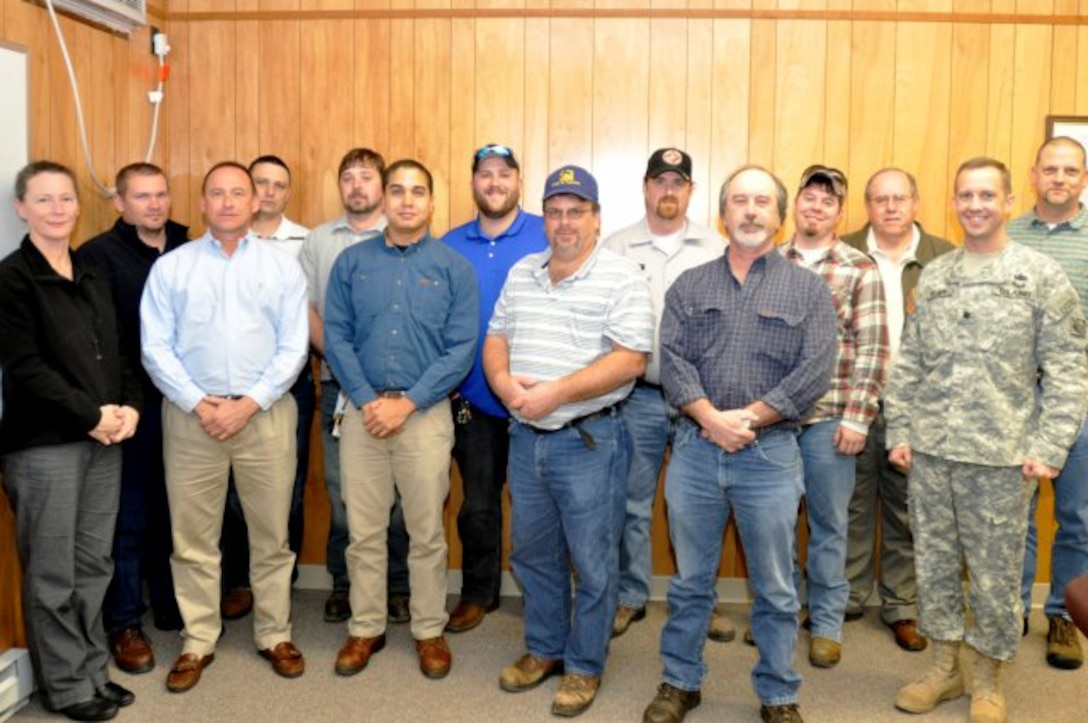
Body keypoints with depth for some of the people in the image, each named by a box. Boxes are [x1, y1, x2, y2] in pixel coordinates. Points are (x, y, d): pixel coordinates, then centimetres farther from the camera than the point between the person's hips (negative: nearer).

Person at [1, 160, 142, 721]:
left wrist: (129, 407, -2)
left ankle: (93, 672, 25)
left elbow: (119, 353, 15)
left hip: (104, 440, 6)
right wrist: (92, 415, -14)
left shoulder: (92, 277, 14)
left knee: (94, 565, 12)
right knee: (52, 573, 4)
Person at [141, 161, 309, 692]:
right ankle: (198, 642, 21)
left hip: (266, 414, 0)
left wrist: (249, 403, -10)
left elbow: (293, 348, -1)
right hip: (191, 416, 0)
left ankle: (274, 635, 23)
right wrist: (199, 404, -11)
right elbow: (155, 348, 0)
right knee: (193, 537, 7)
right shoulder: (171, 267, 5)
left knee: (271, 534, 8)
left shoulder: (283, 266, 5)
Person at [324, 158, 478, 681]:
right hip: (362, 410, 2)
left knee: (427, 533, 7)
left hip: (426, 413, -1)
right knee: (363, 531, 8)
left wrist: (406, 403, -12)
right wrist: (367, 400, -10)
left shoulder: (454, 267, 1)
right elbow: (335, 337, 2)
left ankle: (429, 630, 23)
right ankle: (365, 629, 24)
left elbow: (461, 348, -5)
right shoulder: (351, 262, 6)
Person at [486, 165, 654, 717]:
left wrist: (556, 392, -22)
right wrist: (505, 383, -10)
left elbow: (630, 360, -17)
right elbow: (495, 339, 12)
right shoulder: (520, 274, 9)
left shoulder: (621, 277, -9)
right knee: (532, 553, 17)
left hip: (588, 440, -6)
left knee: (592, 562, 6)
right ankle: (544, 649, 35)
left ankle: (584, 666, 23)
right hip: (525, 436, 6)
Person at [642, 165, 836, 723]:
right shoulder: (689, 286, 8)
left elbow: (815, 373, -7)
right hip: (695, 449, 2)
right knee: (690, 581, 13)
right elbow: (672, 360, -3)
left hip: (772, 453, -1)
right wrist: (711, 418, -17)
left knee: (775, 590, 10)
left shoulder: (809, 290, 3)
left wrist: (745, 418, -13)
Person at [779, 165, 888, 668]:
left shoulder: (861, 270, 0)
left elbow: (872, 349, -4)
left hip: (828, 416, -2)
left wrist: (857, 418, -10)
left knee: (828, 522, 8)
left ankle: (827, 621, 23)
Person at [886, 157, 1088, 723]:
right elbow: (908, 364, 10)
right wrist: (900, 431, 3)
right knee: (934, 564, 12)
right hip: (930, 453, 3)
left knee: (995, 574, 8)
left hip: (1002, 457, -3)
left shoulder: (1042, 275, -2)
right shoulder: (932, 276, 8)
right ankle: (944, 667, 29)